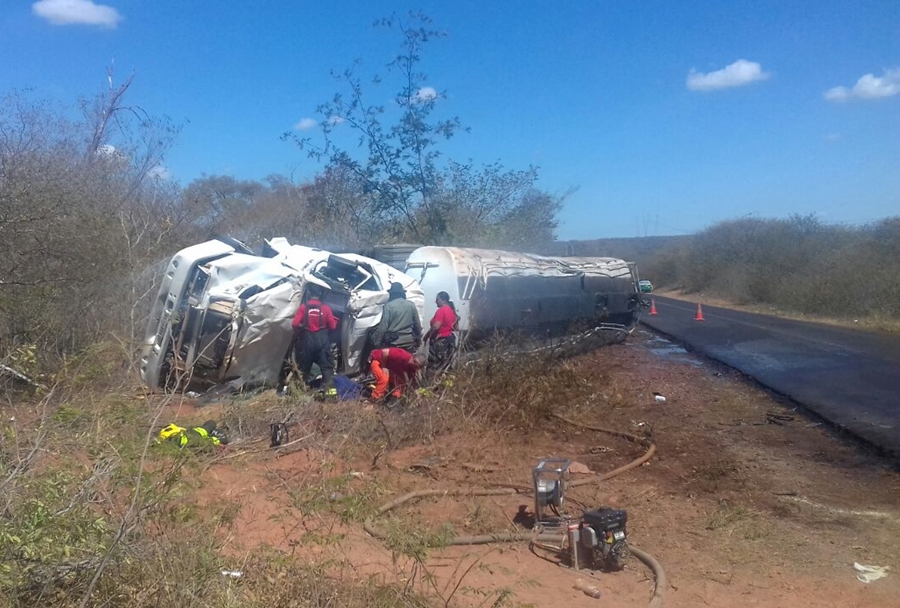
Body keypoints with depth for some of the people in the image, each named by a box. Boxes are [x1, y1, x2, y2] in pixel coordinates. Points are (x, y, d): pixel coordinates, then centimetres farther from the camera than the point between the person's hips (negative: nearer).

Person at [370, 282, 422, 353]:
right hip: (409, 342, 4)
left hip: (393, 343, -4)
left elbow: (383, 327, -11)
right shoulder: (411, 305, 5)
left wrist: (377, 344, -5)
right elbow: (417, 324, 8)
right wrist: (418, 341, 20)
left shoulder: (389, 305, -8)